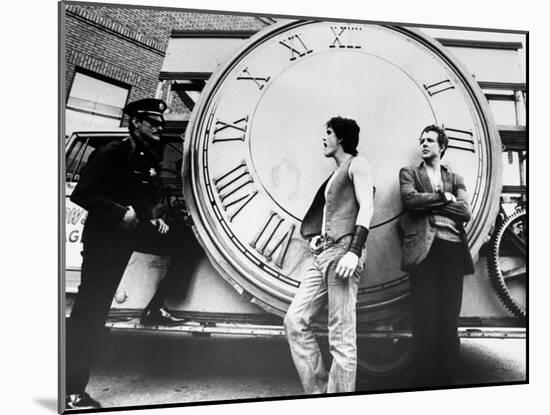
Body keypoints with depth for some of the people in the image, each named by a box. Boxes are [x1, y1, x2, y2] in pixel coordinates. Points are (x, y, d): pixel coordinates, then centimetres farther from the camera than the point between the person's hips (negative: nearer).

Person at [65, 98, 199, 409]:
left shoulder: (152, 159, 8)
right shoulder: (111, 154, -12)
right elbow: (82, 194, -17)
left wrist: (155, 218, 2)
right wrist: (121, 212, -23)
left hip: (137, 229, 7)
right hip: (106, 235, -7)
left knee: (185, 240, 2)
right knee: (92, 307, -7)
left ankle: (155, 308, 7)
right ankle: (73, 389, 1)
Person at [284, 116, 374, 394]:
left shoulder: (356, 164, 3)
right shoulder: (336, 175, 28)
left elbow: (366, 208, -10)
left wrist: (354, 252, -21)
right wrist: (316, 237, 15)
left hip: (343, 251, -9)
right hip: (324, 254, 9)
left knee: (341, 335, -9)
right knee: (295, 320, 1)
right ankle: (318, 390, 6)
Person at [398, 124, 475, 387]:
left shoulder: (455, 179, 22)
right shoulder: (409, 173, 17)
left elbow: (465, 212, 5)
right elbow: (410, 199, -4)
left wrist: (429, 203, -2)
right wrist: (444, 197, 2)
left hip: (453, 249, 3)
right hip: (424, 249, -2)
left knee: (449, 320, 1)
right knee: (425, 320, -5)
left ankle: (446, 379, 7)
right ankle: (424, 380, 2)